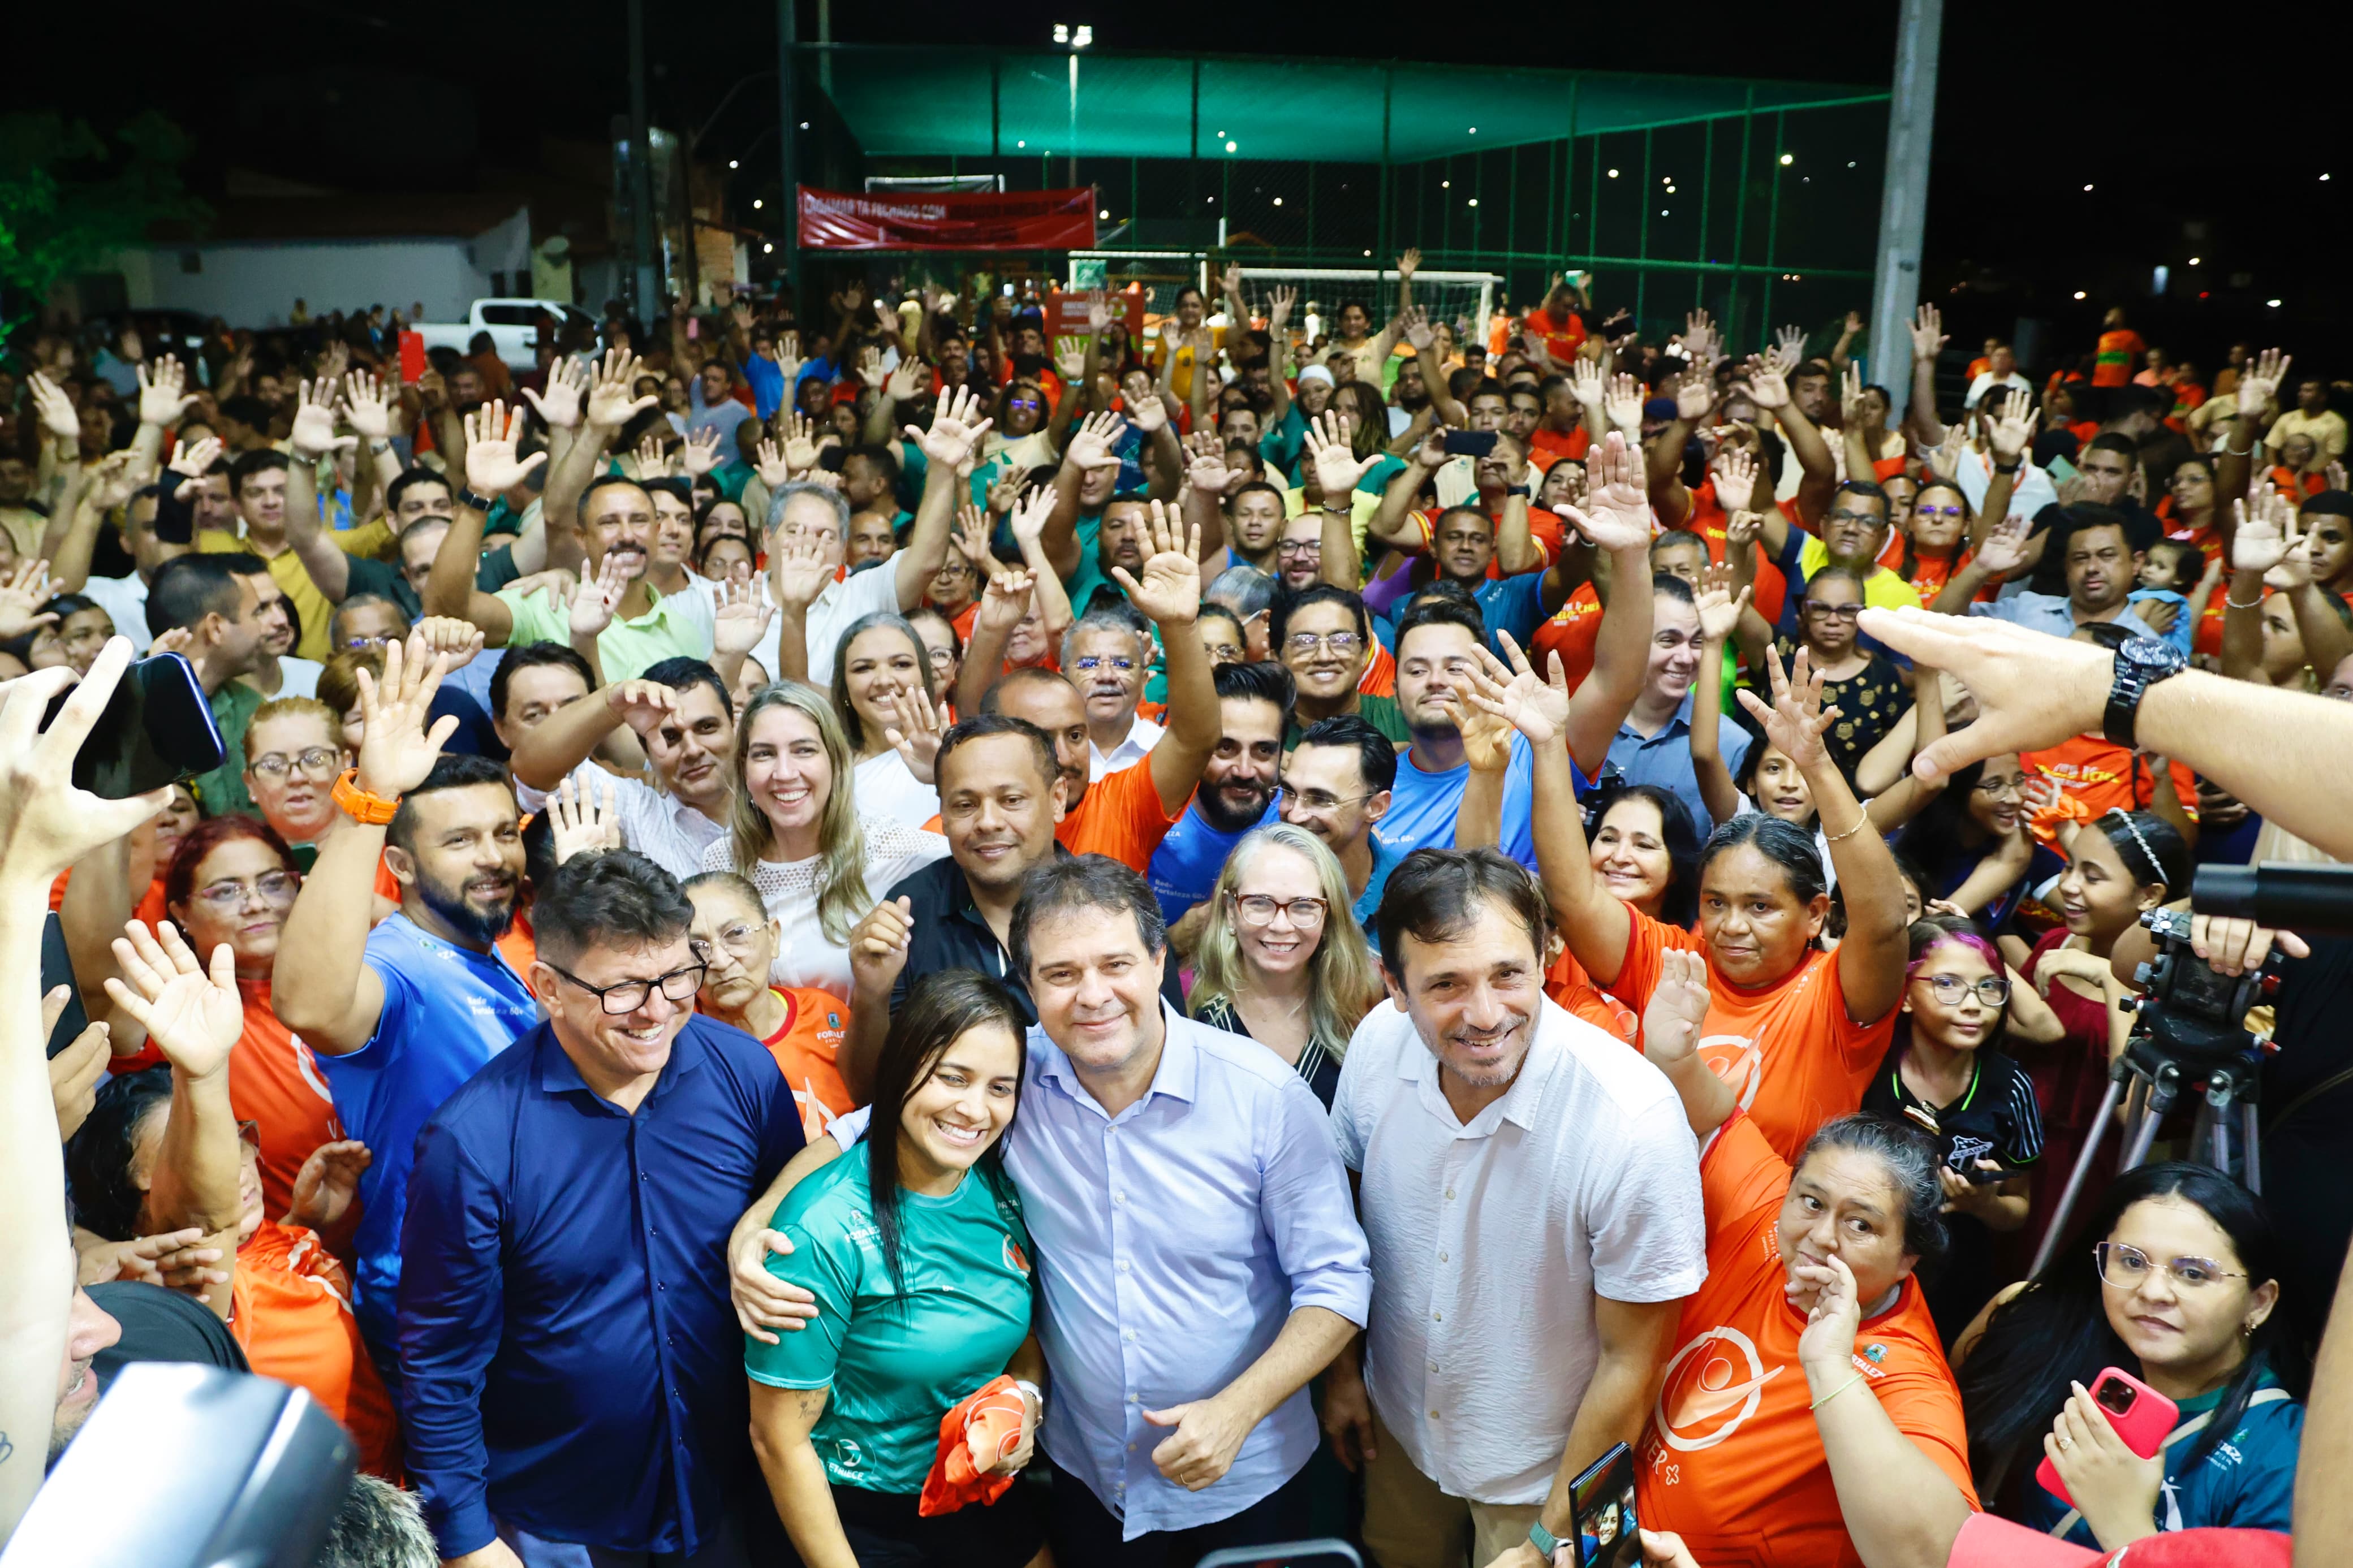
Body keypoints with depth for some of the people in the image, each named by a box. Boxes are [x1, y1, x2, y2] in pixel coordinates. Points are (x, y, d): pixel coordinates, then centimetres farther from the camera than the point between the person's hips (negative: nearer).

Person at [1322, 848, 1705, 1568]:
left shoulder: (1634, 1122, -32)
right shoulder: (1379, 1043, -20)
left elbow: (1628, 1361, -20)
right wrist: (1341, 1369, 7)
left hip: (1546, 1468, -4)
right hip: (1397, 1422, 4)